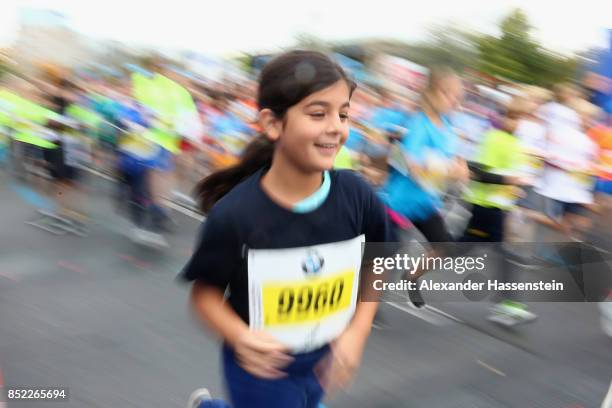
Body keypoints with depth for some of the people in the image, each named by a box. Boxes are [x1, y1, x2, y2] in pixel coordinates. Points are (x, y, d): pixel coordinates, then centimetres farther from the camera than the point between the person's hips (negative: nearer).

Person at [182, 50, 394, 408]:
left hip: (323, 363, 4)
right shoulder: (234, 214, -25)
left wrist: (357, 333, -10)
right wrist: (240, 337, -30)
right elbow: (206, 292, -12)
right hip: (262, 367, -4)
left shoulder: (357, 195, -15)